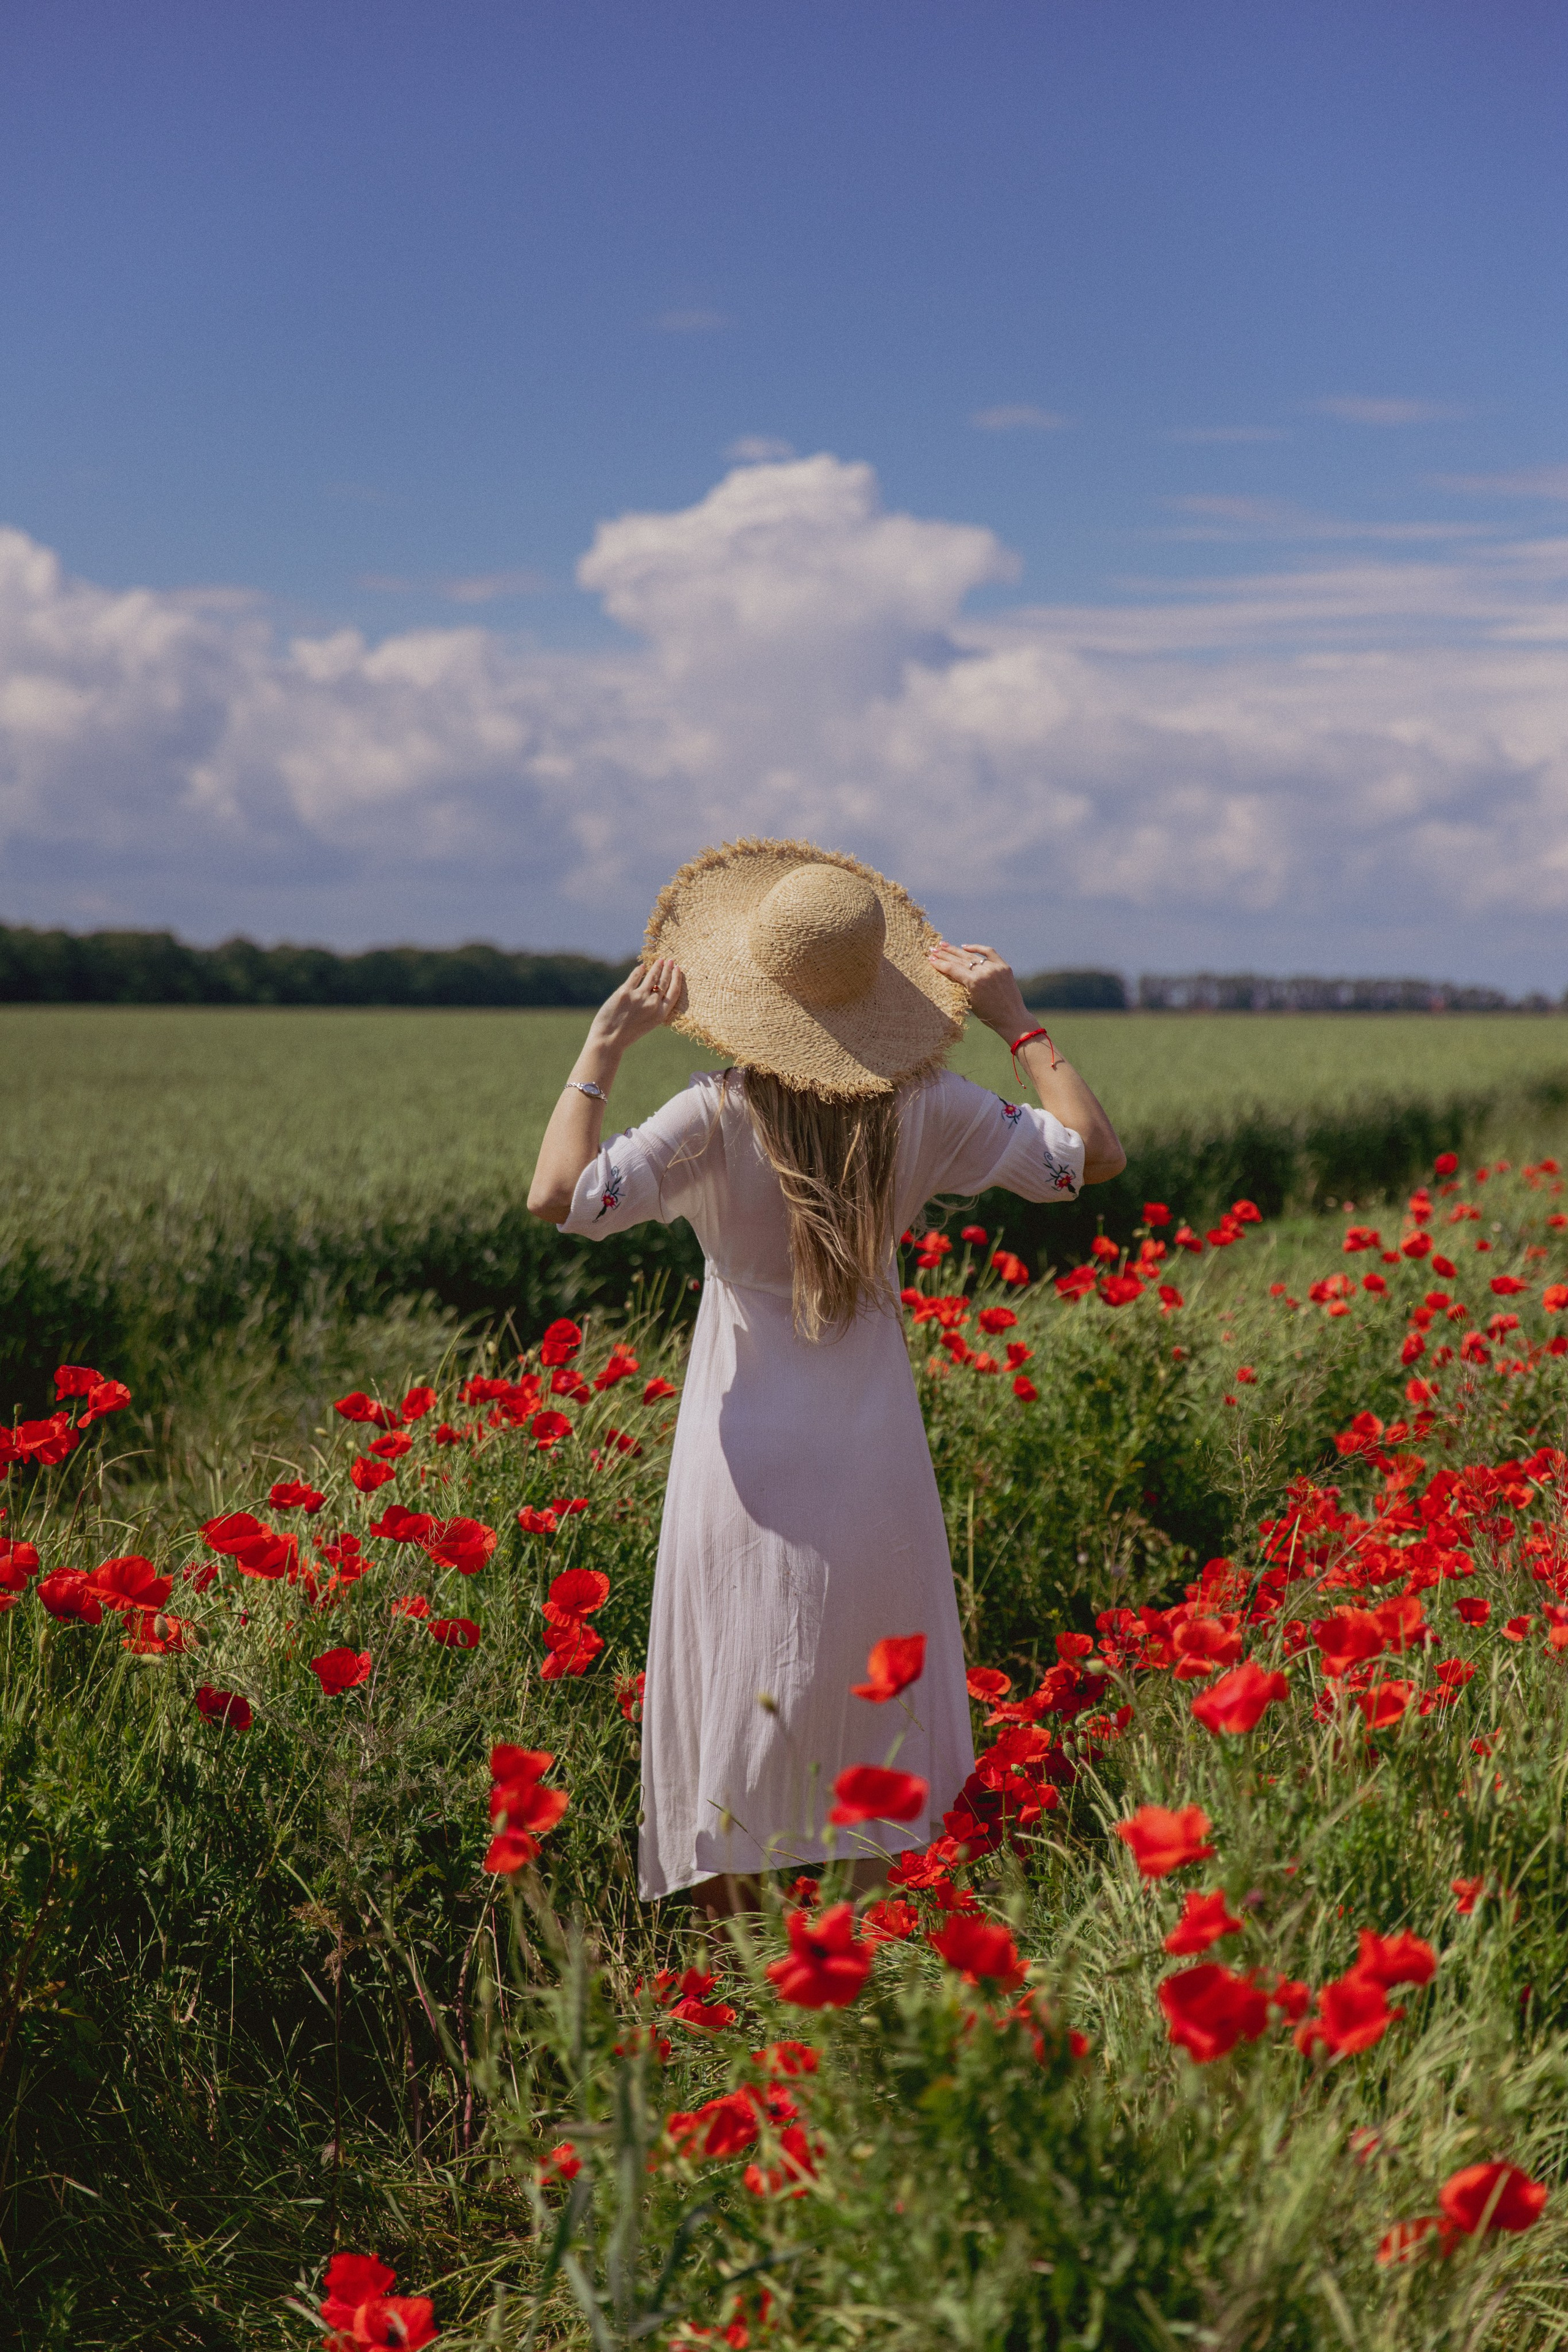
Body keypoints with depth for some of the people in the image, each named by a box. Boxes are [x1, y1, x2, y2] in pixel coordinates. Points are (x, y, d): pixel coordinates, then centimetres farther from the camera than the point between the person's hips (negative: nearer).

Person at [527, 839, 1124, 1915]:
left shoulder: (721, 1116, -17)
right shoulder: (922, 1106, -7)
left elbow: (560, 1196, -28)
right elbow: (1096, 1154, 1)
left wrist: (605, 1042, -18)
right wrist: (1018, 1022, 4)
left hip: (750, 1472, -3)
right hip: (876, 1462, 3)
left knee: (737, 1723, 8)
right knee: (881, 1708, 17)